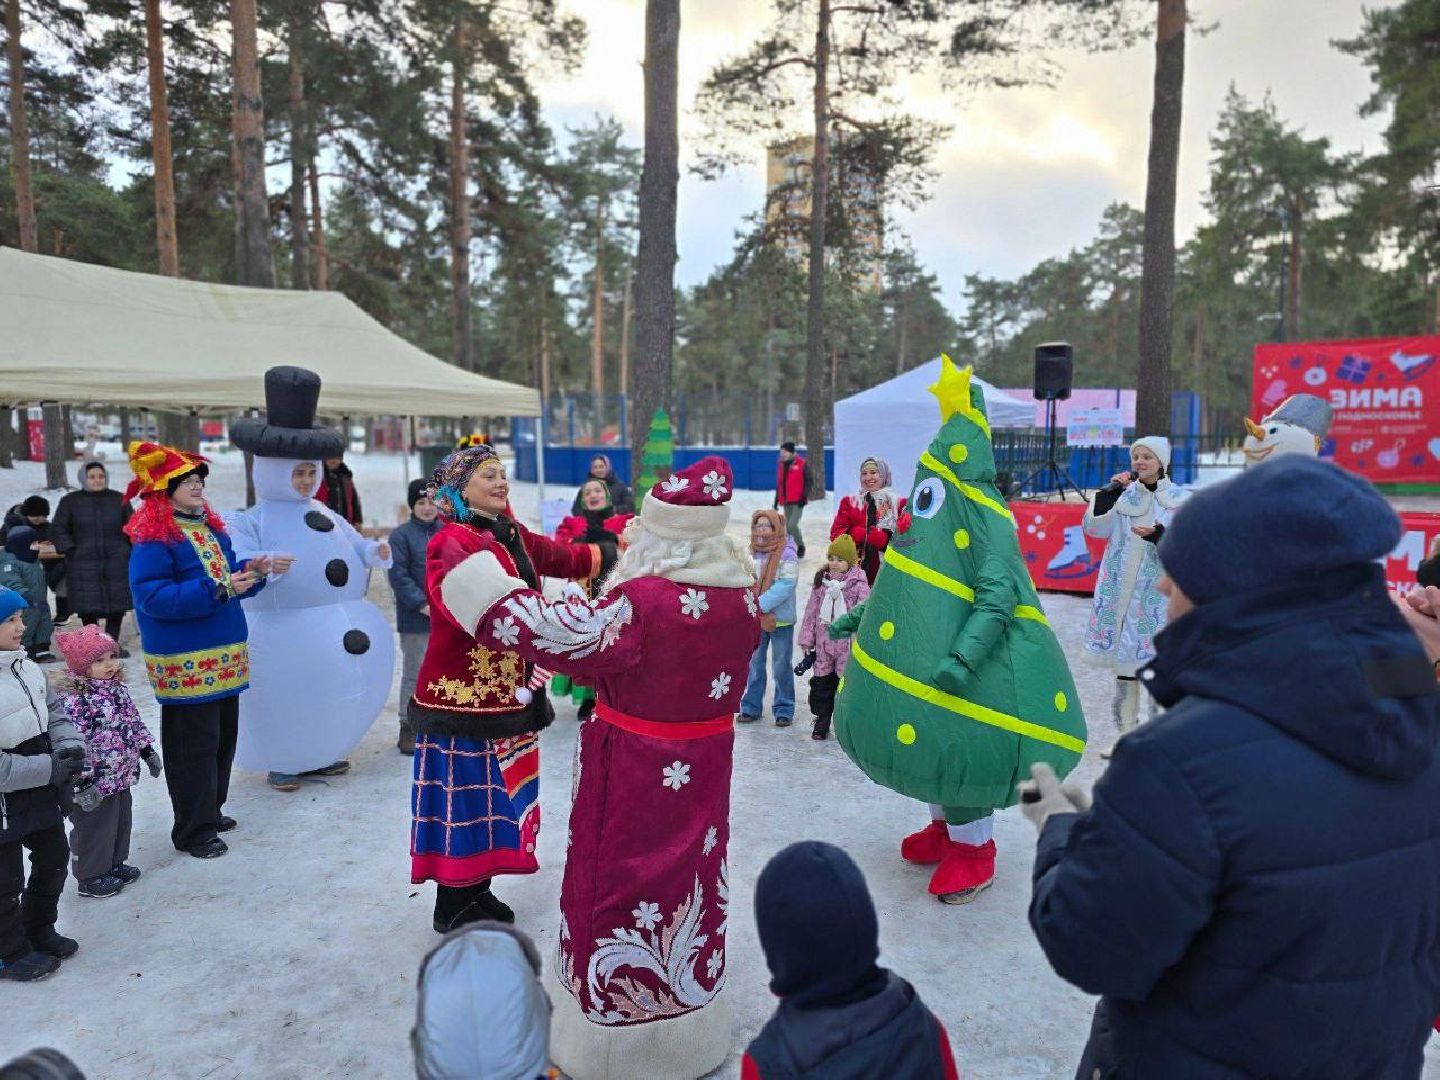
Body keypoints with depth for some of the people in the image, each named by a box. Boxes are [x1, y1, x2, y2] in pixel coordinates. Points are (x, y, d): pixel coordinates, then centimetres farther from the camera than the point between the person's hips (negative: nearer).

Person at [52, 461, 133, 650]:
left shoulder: (120, 499, 9)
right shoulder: (70, 501, 5)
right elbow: (58, 529, 7)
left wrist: (132, 552, 4)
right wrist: (70, 550, -4)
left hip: (117, 562, 1)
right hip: (83, 563, -1)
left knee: (118, 604, 1)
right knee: (88, 606, -1)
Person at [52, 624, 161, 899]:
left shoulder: (118, 688, 4)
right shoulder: (72, 699, -23)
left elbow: (134, 723, 15)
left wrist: (148, 751, 15)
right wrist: (85, 784, -25)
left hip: (121, 776, 8)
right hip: (94, 784, -8)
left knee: (121, 822, 21)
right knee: (94, 830, 8)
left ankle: (115, 863, 40)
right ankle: (91, 877, 25)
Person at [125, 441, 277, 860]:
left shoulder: (211, 527, 12)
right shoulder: (153, 538, -14)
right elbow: (153, 597, -22)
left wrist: (250, 572, 1)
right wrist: (217, 590, -27)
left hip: (224, 655, 9)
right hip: (185, 662, -9)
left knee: (223, 735, 17)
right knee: (194, 744, -1)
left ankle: (211, 810, 33)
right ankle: (193, 831, 11)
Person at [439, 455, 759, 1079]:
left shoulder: (643, 600, -25)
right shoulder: (740, 592, -4)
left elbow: (567, 639, -26)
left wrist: (489, 596, -16)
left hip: (636, 768, -6)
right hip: (704, 763, 6)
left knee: (623, 884, 11)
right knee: (689, 877, 21)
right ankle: (689, 1018, 40)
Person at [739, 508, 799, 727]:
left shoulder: (787, 554, -12)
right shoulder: (750, 553, 3)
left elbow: (786, 586, -19)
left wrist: (760, 605, -23)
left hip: (781, 620, -4)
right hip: (754, 620, 4)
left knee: (782, 667, 8)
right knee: (754, 664, 13)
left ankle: (784, 709, 20)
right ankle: (751, 707, 25)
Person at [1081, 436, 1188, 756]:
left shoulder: (1180, 500, 1)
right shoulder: (1124, 496, 9)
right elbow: (1094, 528, 0)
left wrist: (1160, 537, -22)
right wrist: (1109, 492, -7)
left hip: (1158, 594, -3)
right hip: (1119, 590, 3)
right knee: (1123, 661, 9)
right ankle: (1126, 732, 22)